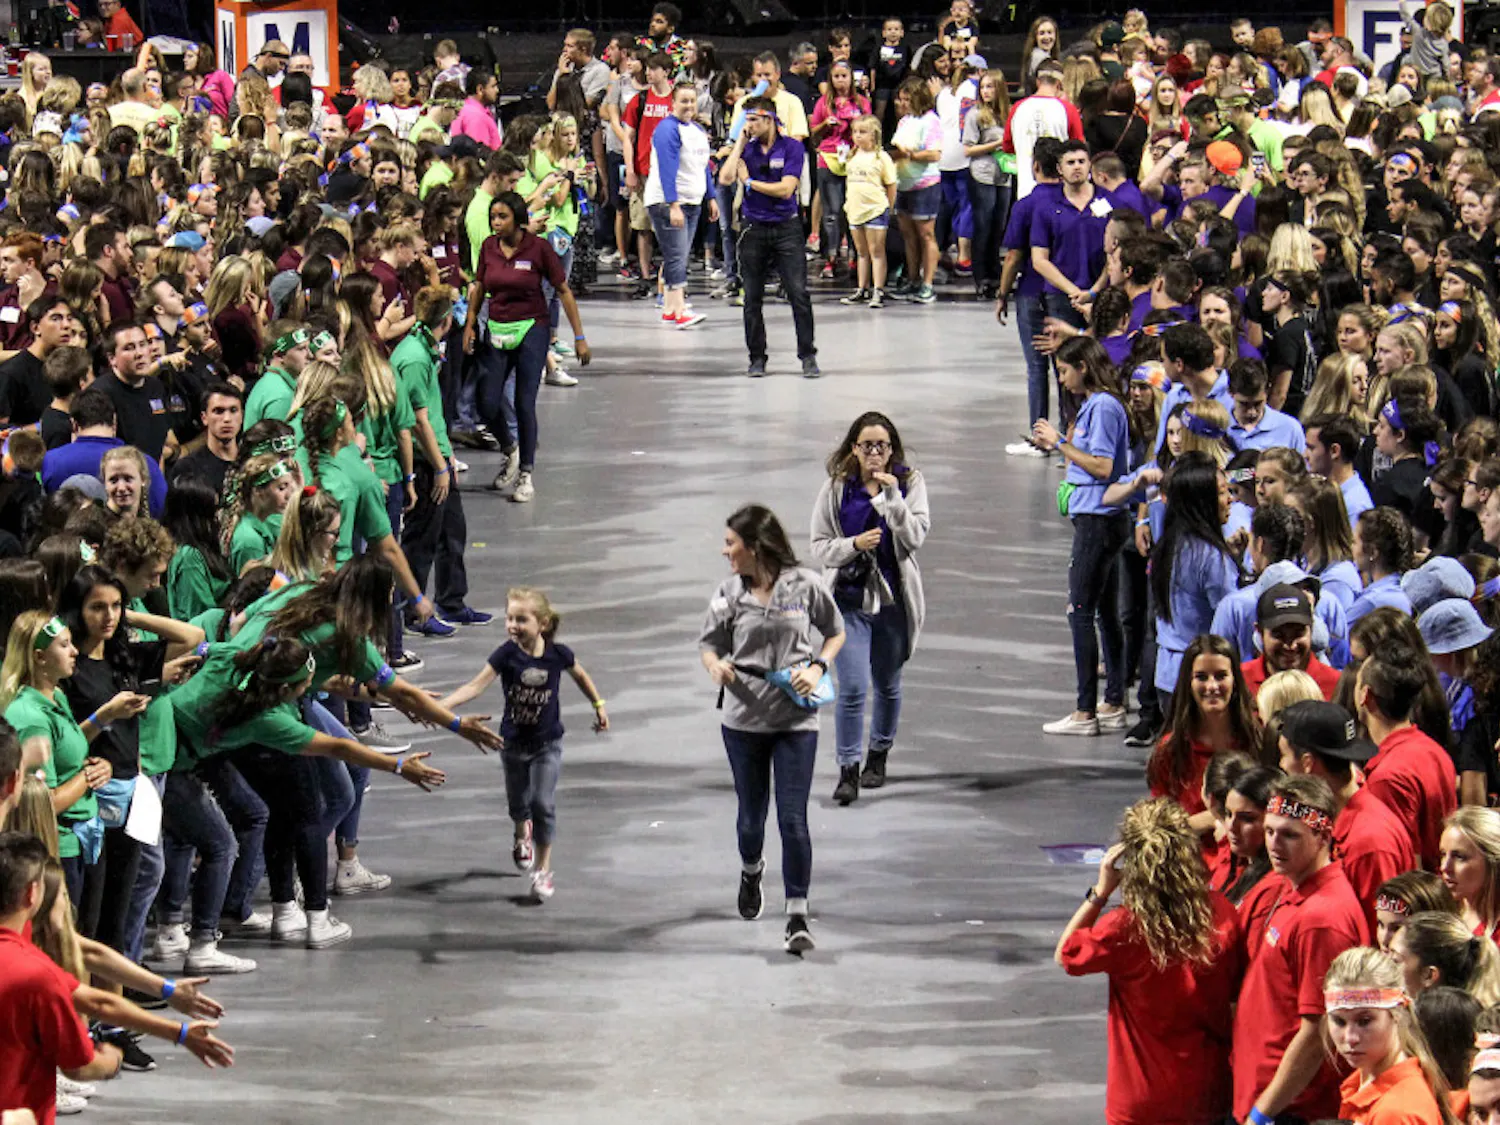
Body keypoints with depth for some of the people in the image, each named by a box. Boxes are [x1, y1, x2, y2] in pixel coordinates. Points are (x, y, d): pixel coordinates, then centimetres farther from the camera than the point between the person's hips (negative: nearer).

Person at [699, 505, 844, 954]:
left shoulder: (806, 585, -6)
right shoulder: (730, 592, -2)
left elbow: (835, 633, 8)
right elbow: (709, 643, 7)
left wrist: (817, 668, -9)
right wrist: (716, 666, -16)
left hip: (796, 719, -2)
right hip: (744, 719, 2)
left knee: (793, 820, -7)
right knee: (751, 816, 12)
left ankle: (798, 917, 1)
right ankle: (751, 872, 46)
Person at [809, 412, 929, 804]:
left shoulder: (910, 483, 0)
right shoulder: (836, 488, -1)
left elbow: (915, 537, -11)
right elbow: (819, 547, 0)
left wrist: (892, 496, -21)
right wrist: (855, 544, -18)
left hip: (894, 599, 1)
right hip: (849, 599, -1)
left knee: (887, 685, 16)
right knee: (852, 688, -12)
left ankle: (878, 756, 36)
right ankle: (848, 770, -7)